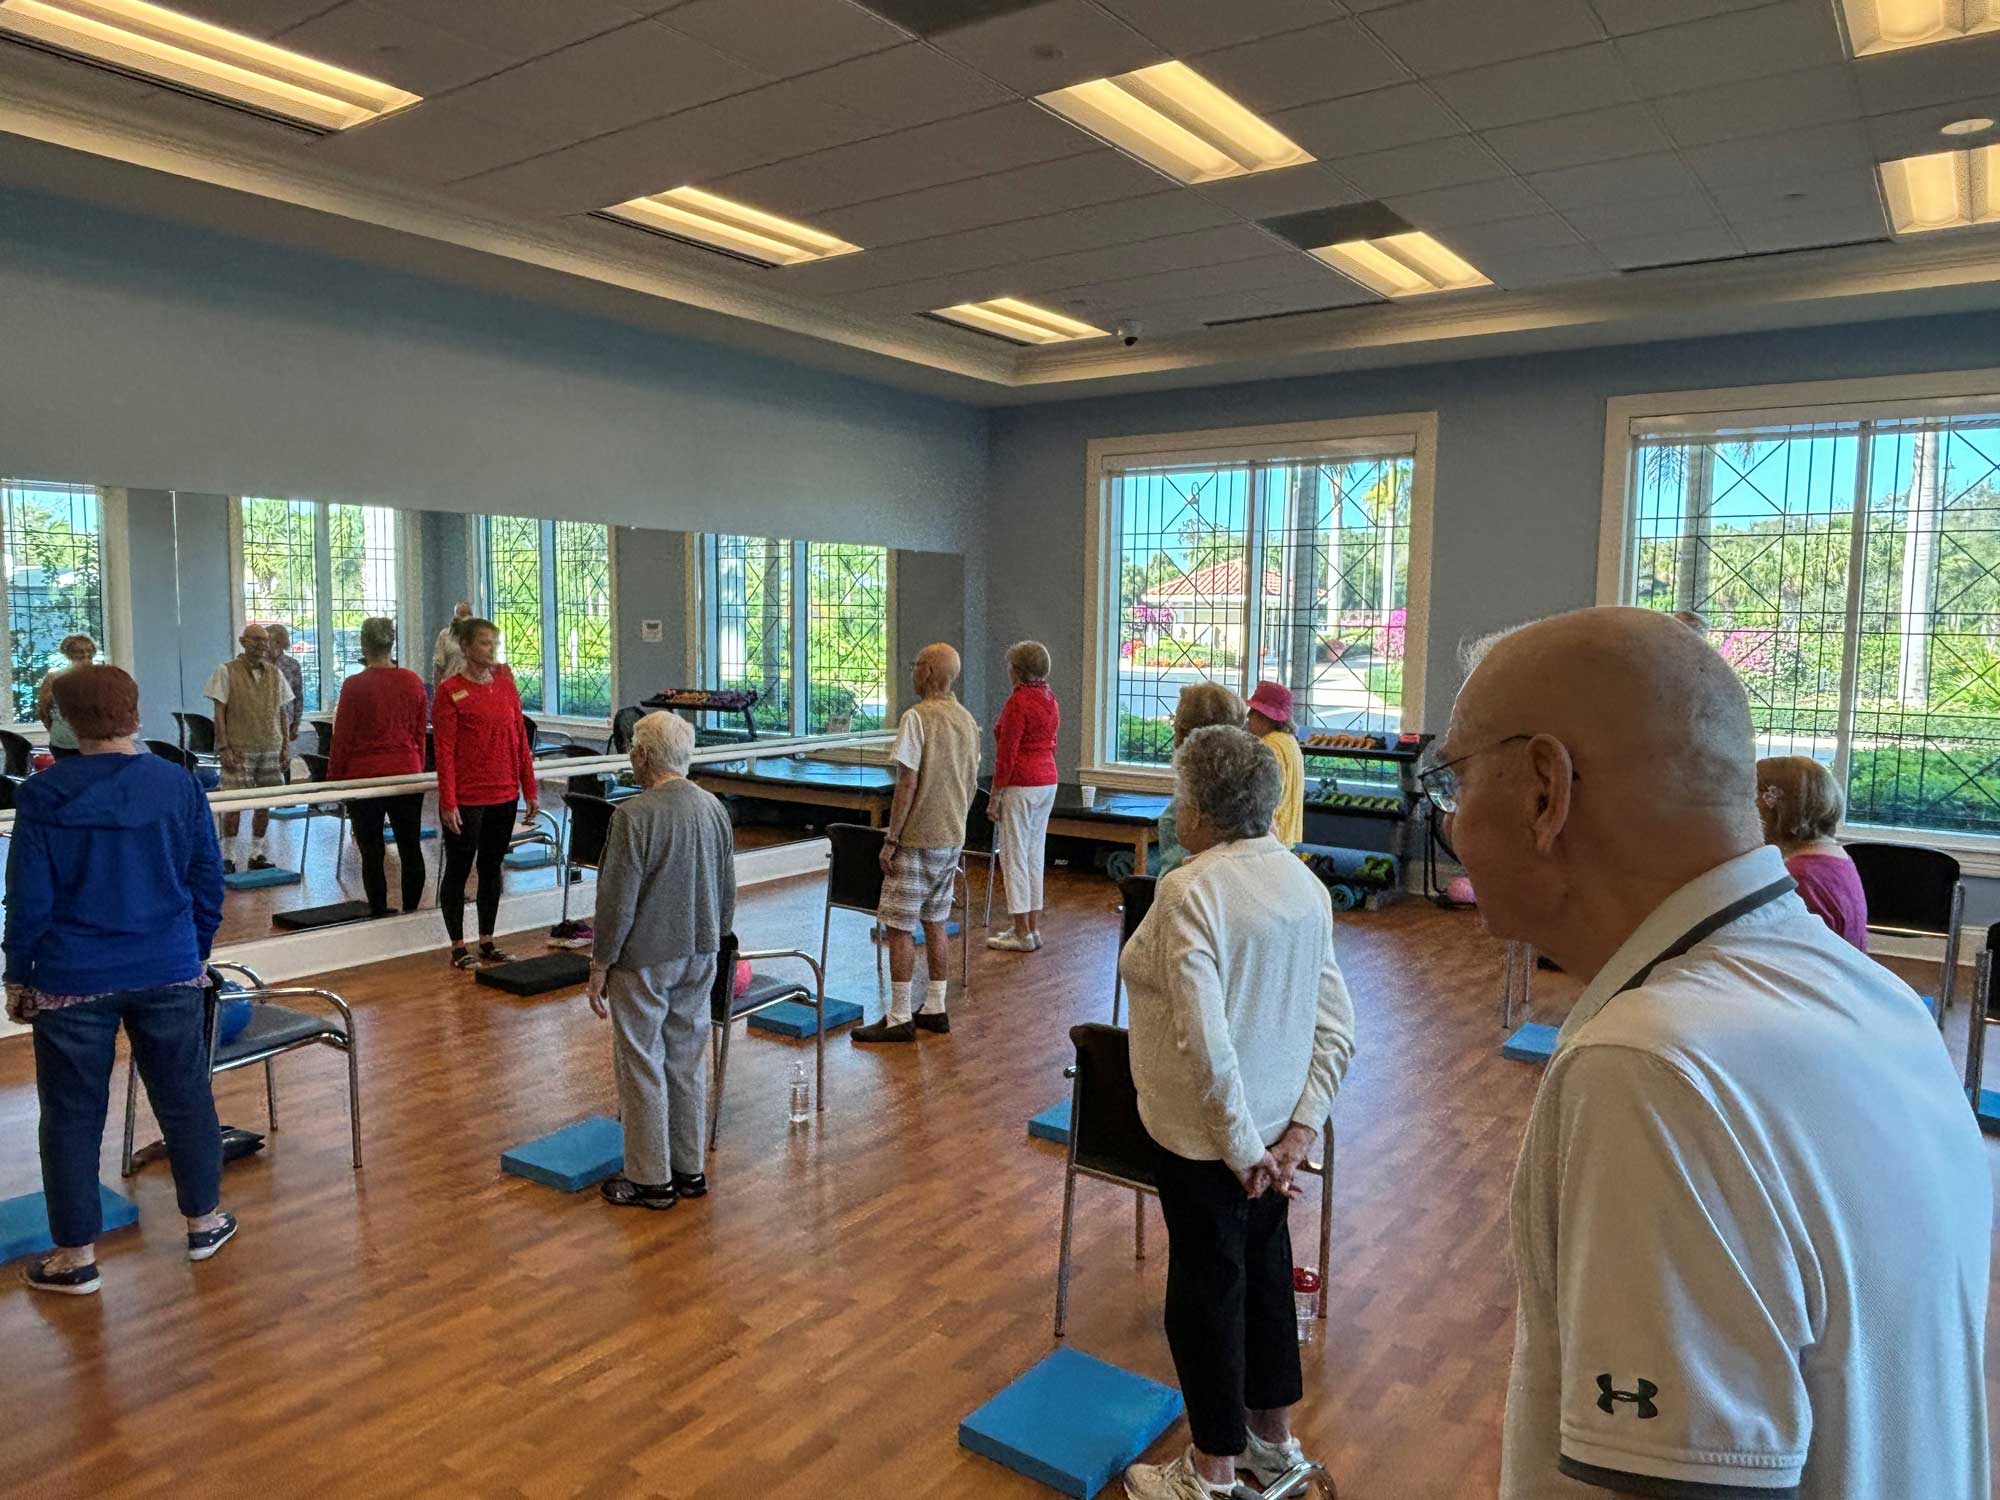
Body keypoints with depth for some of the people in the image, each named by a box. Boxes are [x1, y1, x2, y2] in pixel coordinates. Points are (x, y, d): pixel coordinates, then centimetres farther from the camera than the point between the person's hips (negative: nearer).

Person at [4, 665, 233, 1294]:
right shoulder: (179, 784, -3)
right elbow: (209, 882, 2)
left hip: (72, 981, -2)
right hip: (169, 974, 2)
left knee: (72, 1116, 10)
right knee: (185, 1098, 14)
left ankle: (76, 1255, 20)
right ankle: (204, 1221, 27)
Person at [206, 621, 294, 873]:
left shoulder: (275, 673, 10)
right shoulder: (227, 671, -3)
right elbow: (219, 713, -5)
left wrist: (285, 748, 10)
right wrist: (223, 747, -12)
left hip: (270, 749, 4)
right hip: (239, 750, -4)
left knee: (264, 803, 8)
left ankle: (257, 854, 19)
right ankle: (227, 857, 6)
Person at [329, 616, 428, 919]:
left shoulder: (355, 685, -9)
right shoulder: (413, 681, 1)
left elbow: (342, 738, -4)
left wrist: (334, 779, 6)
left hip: (364, 776, -3)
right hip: (407, 774, 3)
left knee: (372, 852, 4)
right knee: (410, 848, 11)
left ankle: (379, 914, 8)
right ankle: (411, 912, 15)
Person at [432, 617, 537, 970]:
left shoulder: (505, 684, 7)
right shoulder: (450, 691, -8)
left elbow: (520, 740, 9)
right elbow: (444, 750, -11)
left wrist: (529, 791, 8)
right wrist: (447, 802, -15)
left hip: (504, 795, 5)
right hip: (466, 798, -5)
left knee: (492, 868, 13)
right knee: (458, 870, 6)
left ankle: (487, 942, 24)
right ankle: (458, 947, 17)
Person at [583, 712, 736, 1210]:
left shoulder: (635, 815, -19)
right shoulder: (715, 809, 2)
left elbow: (618, 902, -17)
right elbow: (728, 893, 10)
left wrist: (599, 966, -7)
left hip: (644, 962, -6)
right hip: (699, 956, 7)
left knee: (642, 1066, 6)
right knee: (687, 1062, 15)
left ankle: (650, 1179, 15)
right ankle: (689, 1169, 25)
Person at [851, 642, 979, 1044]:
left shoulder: (917, 717, -16)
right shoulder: (967, 720, 9)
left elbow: (907, 783, -19)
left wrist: (890, 839, -13)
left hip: (918, 841, -8)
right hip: (953, 838, 8)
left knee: (898, 926, -1)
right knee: (934, 922, 16)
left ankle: (899, 1019, 3)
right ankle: (935, 1009, 22)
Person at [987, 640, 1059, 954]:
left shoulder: (1018, 701, -15)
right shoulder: (1050, 699, 10)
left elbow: (1007, 752, -17)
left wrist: (995, 795, -12)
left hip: (1021, 785, -9)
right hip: (1047, 781, 9)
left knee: (1014, 856, -1)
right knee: (1035, 855, 13)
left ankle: (1023, 934, 2)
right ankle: (1033, 928, 19)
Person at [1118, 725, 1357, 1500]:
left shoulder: (1191, 890, -23)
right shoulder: (1304, 882, 0)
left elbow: (1206, 1041, -27)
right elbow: (1337, 1026, 0)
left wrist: (1242, 1147, -17)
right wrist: (1300, 1126, -1)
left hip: (1205, 1136, -7)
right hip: (1274, 1126, 7)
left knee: (1206, 1289, 10)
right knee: (1265, 1271, 23)